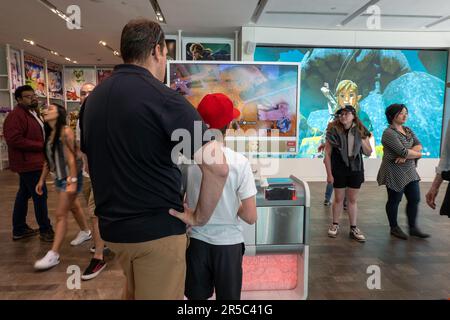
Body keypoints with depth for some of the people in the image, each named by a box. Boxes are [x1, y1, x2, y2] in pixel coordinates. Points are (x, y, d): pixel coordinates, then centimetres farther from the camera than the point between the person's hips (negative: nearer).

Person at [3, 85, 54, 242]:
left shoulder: (34, 113, 15)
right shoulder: (15, 116, -18)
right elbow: (14, 140, -27)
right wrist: (41, 146, -21)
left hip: (32, 161, 11)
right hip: (28, 163, -11)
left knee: (24, 194, 15)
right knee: (40, 195, -6)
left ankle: (19, 229, 26)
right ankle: (45, 230, 5)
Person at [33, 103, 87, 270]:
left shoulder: (66, 131, -17)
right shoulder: (49, 133, 9)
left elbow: (72, 158, -21)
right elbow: (48, 159, 13)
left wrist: (73, 180, -24)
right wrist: (41, 180, 14)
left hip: (70, 177, -9)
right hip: (59, 177, 9)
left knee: (60, 215, -6)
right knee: (73, 206, 22)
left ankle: (53, 254, 2)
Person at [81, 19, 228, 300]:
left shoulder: (94, 98, 6)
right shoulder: (163, 98, -19)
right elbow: (218, 167, -27)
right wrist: (201, 216, -12)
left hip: (112, 226, 8)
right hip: (157, 229, -7)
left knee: (132, 292, 30)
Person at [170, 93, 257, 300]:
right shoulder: (239, 162, -16)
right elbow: (250, 217, -13)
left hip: (196, 241, 2)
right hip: (228, 243, -2)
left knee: (196, 296, 21)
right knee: (228, 297, 18)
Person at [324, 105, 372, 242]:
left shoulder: (360, 131, 0)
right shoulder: (333, 131, -8)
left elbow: (368, 153, 5)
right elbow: (327, 154, -7)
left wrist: (361, 139, -12)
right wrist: (329, 174, -9)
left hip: (355, 170, 2)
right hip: (338, 170, -2)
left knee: (352, 199, 9)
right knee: (339, 198, 9)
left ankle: (353, 228, 20)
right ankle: (335, 225, 26)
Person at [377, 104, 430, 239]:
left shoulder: (408, 130, 11)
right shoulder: (389, 133, -15)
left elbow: (419, 146, -2)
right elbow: (403, 151, -22)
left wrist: (406, 155, -20)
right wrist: (417, 154, -4)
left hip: (410, 171, 8)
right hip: (395, 173, -8)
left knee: (415, 199, 10)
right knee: (394, 201, 5)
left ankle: (413, 228, 24)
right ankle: (394, 228, 21)